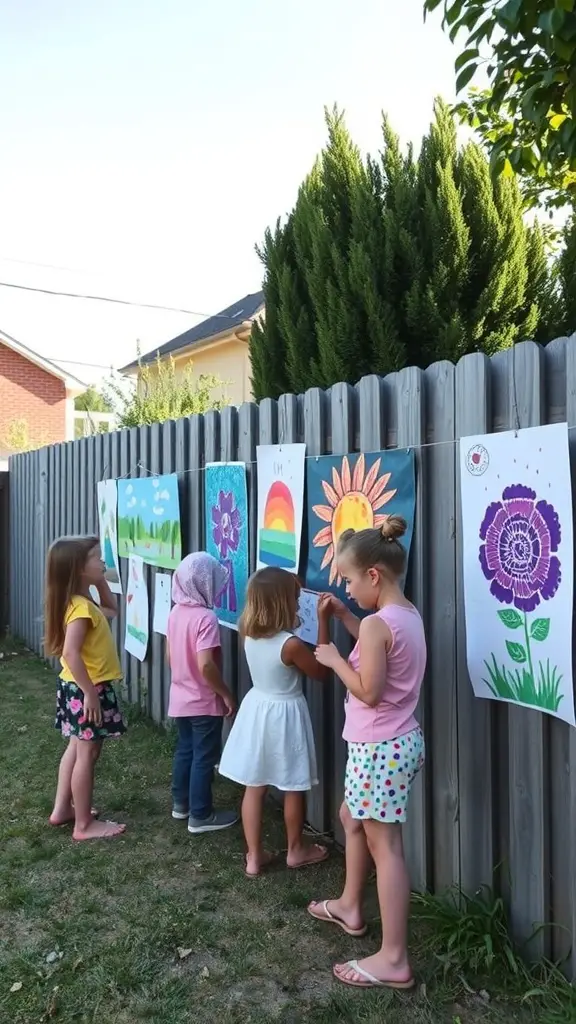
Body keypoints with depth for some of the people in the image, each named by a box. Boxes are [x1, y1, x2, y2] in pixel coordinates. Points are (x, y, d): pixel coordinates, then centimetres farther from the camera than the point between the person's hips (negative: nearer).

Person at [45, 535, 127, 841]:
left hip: (77, 688, 10)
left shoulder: (81, 601, 7)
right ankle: (84, 824, 14)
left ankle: (62, 809, 34)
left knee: (76, 749, 21)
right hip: (88, 690, -10)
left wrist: (102, 583, 10)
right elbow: (71, 653, -31)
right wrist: (90, 692, -26)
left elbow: (111, 610, 24)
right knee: (87, 754, 2)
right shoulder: (81, 607, -24)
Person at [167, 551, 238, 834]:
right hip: (204, 702, -8)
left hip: (180, 698, 8)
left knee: (184, 750, 21)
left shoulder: (176, 612, 0)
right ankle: (201, 816, 17)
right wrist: (226, 694, -17)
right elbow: (206, 665, -29)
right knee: (204, 758, 6)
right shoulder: (205, 617, -24)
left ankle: (180, 804, 35)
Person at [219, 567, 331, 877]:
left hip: (256, 709, 6)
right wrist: (323, 622, -15)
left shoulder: (249, 634, -6)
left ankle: (254, 856, 25)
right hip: (285, 714, -5)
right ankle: (296, 850, 34)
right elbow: (321, 671, -10)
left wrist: (294, 625, 6)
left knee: (254, 788, 14)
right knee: (293, 789, 16)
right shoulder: (291, 644, -25)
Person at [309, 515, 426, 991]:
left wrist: (334, 658, -12)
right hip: (401, 741, 10)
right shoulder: (408, 615, 4)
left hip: (379, 748, -10)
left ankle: (394, 960, 12)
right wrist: (345, 616, 14)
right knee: (352, 818, 26)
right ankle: (350, 907, 43)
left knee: (385, 846, 0)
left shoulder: (377, 623, -23)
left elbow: (368, 691, -24)